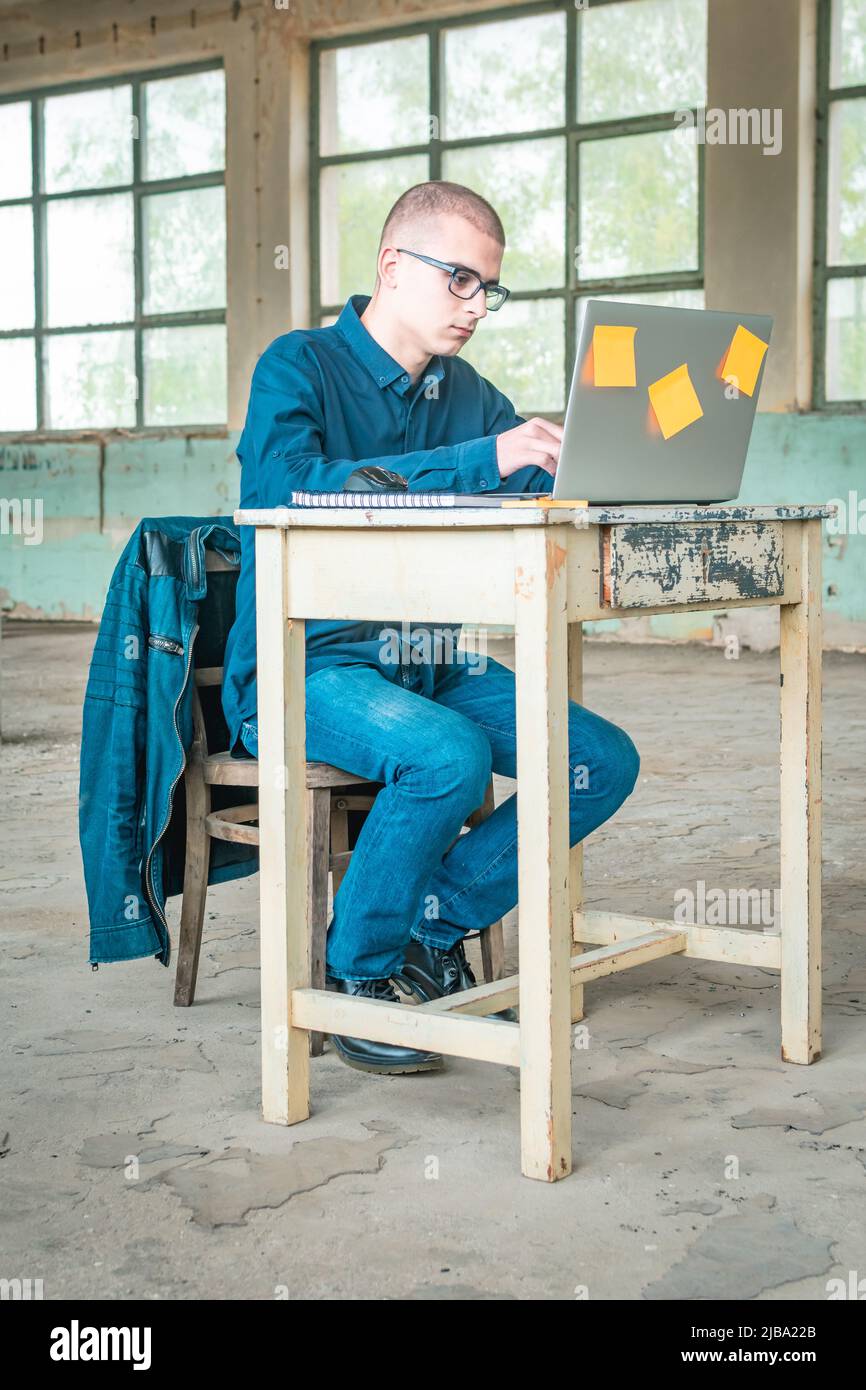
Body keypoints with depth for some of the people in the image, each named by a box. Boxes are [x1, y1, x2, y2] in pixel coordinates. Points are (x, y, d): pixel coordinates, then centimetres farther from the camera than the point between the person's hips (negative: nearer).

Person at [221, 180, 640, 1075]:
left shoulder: (468, 395, 13)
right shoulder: (299, 367, -7)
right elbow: (288, 488, -26)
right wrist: (477, 462, -31)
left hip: (429, 664, 7)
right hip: (306, 667, -7)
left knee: (605, 760, -9)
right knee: (449, 757, -34)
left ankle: (435, 923, 4)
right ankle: (354, 973, -11)